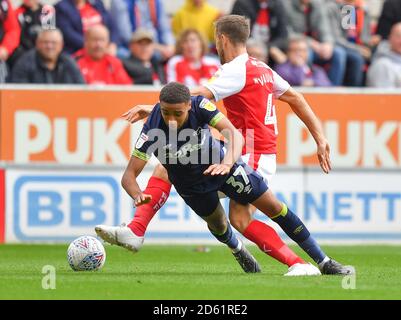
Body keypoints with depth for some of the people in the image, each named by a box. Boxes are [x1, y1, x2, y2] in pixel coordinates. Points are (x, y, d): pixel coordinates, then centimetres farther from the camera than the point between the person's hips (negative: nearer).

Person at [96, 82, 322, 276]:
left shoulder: (200, 106, -33)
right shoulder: (152, 131, -36)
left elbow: (235, 135, -41)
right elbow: (129, 175, -35)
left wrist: (227, 163, -61)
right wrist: (137, 195, -58)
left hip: (221, 164, 0)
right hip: (191, 185, 0)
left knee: (273, 207, 2)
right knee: (218, 225, 18)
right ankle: (241, 254, 55)